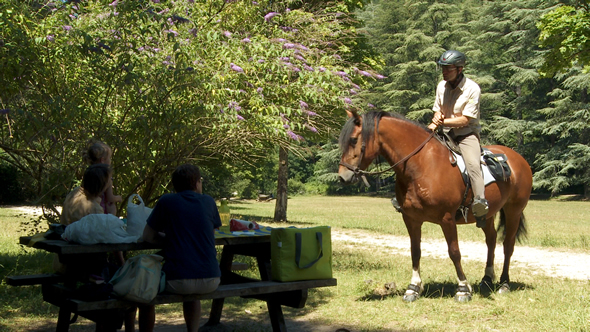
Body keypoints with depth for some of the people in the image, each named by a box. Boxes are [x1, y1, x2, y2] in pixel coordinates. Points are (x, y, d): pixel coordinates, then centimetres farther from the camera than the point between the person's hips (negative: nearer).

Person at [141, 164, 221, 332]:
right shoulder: (208, 201, 9)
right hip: (211, 281, 4)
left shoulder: (166, 201, 2)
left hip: (178, 280, -3)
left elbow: (148, 236, 7)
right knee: (192, 293, 39)